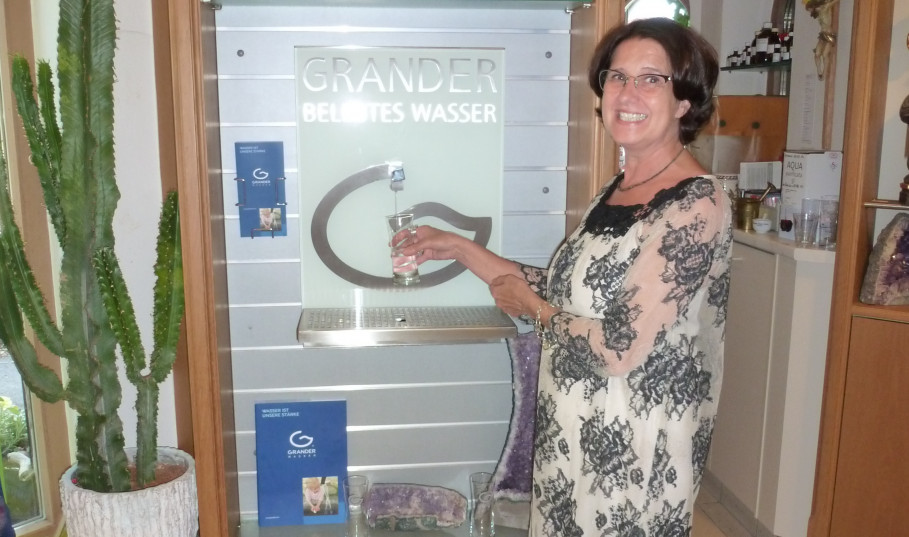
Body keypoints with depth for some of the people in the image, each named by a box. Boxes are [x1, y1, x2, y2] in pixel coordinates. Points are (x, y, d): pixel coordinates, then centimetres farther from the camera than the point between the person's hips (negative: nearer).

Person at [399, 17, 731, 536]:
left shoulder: (697, 204, -20)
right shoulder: (615, 190, 5)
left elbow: (623, 348, -25)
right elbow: (565, 293, 6)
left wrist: (530, 305, -10)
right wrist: (459, 247, 7)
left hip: (633, 452, -7)